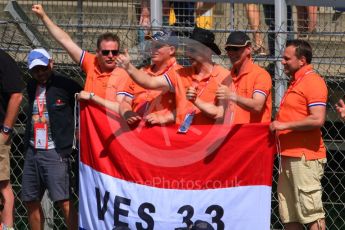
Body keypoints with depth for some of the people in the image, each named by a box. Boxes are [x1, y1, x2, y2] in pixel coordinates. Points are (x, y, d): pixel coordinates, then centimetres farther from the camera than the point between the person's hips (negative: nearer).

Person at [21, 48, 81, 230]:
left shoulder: (65, 85, -7)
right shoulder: (32, 86, 12)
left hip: (55, 152, -7)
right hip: (32, 151, 7)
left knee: (63, 201, -13)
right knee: (31, 201, 8)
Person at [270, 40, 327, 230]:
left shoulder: (313, 81, -10)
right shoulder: (296, 83, 20)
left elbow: (317, 119, -21)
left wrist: (284, 125, -16)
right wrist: (278, 124, 13)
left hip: (305, 158, -10)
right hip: (289, 157, 10)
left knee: (312, 214, -9)